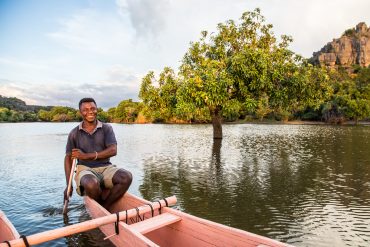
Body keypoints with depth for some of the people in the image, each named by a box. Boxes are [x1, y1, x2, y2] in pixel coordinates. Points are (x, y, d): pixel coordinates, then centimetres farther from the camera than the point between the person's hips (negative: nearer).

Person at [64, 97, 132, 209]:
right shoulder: (74, 133, 7)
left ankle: (104, 206, -13)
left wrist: (87, 156, -16)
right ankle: (103, 207, -3)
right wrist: (69, 185, 0)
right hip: (85, 169, -1)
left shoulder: (106, 128, 5)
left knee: (126, 177, -28)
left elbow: (113, 151, -8)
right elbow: (68, 158, 8)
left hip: (106, 167, 1)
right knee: (91, 184, -36)